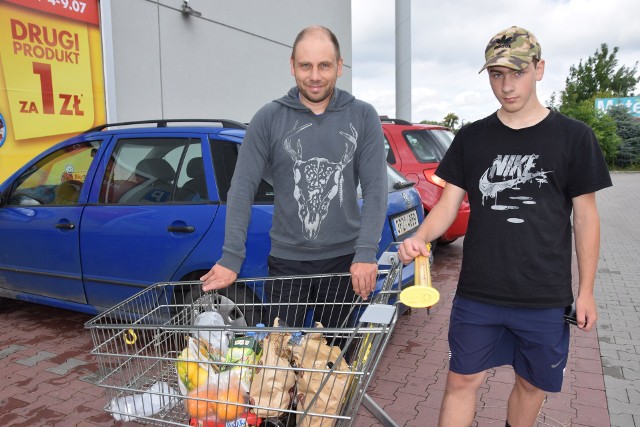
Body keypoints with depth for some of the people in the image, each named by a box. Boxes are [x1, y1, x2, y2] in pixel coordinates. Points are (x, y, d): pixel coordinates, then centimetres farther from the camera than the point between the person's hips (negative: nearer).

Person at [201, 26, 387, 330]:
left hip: (345, 259, 1)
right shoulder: (269, 119, -2)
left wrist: (367, 254, -15)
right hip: (286, 260, 0)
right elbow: (242, 189, -4)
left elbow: (375, 189, -5)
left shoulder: (363, 117, -1)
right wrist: (231, 258, -10)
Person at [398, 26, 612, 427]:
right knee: (463, 380, 7)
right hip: (477, 293, 1)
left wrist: (586, 290, 1)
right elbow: (449, 203, 1)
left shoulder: (573, 137, -2)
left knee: (533, 384, 15)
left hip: (546, 299, 0)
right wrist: (420, 238, -19)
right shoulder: (471, 138, 3)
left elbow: (585, 216, 2)